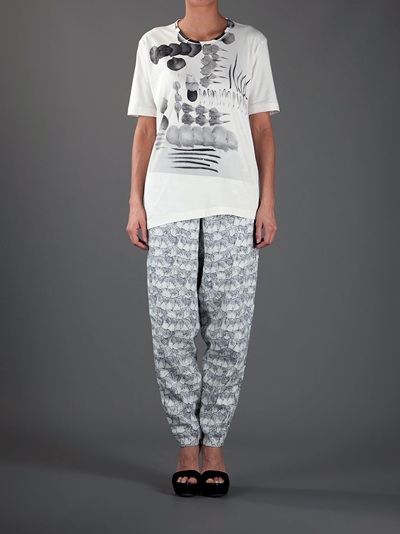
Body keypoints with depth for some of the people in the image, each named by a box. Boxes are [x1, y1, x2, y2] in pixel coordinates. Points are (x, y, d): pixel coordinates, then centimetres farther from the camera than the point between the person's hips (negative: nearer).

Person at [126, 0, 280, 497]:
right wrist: (135, 203, 6)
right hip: (168, 205, 1)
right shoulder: (153, 44, 14)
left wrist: (267, 204, 1)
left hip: (234, 207, -1)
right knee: (171, 334, -2)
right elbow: (145, 129, 14)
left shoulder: (251, 43, 11)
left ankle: (213, 445, 10)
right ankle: (187, 446, 10)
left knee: (228, 335, -1)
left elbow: (262, 129, 9)